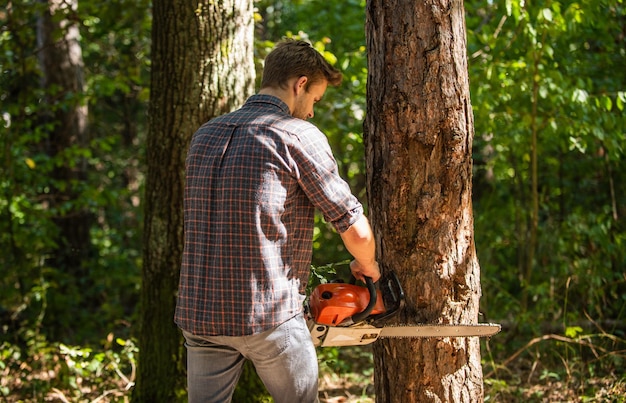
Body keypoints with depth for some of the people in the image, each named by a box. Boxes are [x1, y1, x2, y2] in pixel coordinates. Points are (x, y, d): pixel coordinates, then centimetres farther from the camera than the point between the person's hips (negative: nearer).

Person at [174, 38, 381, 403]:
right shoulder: (300, 136, -8)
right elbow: (356, 231, -8)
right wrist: (368, 267, 15)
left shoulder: (205, 135, 12)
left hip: (199, 314, 6)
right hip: (269, 317, -5)